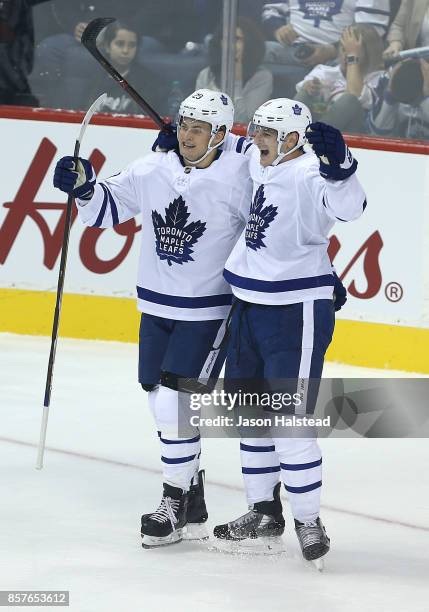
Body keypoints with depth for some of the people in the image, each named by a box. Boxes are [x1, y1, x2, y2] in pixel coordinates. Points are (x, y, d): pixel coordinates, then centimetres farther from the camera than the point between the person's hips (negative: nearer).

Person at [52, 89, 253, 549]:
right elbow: (107, 208, 7)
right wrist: (83, 185, -11)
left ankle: (177, 505, 3)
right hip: (156, 307, 6)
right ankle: (191, 497, 28)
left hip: (208, 312, -6)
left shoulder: (240, 178, -15)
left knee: (173, 402, -11)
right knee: (160, 403, 13)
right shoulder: (152, 171, -2)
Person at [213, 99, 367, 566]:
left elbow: (348, 206, -36)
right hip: (250, 307, 9)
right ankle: (265, 512, 28)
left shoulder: (308, 175, -18)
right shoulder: (259, 167, 7)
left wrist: (337, 161, -51)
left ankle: (309, 522, 3)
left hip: (297, 313, -9)